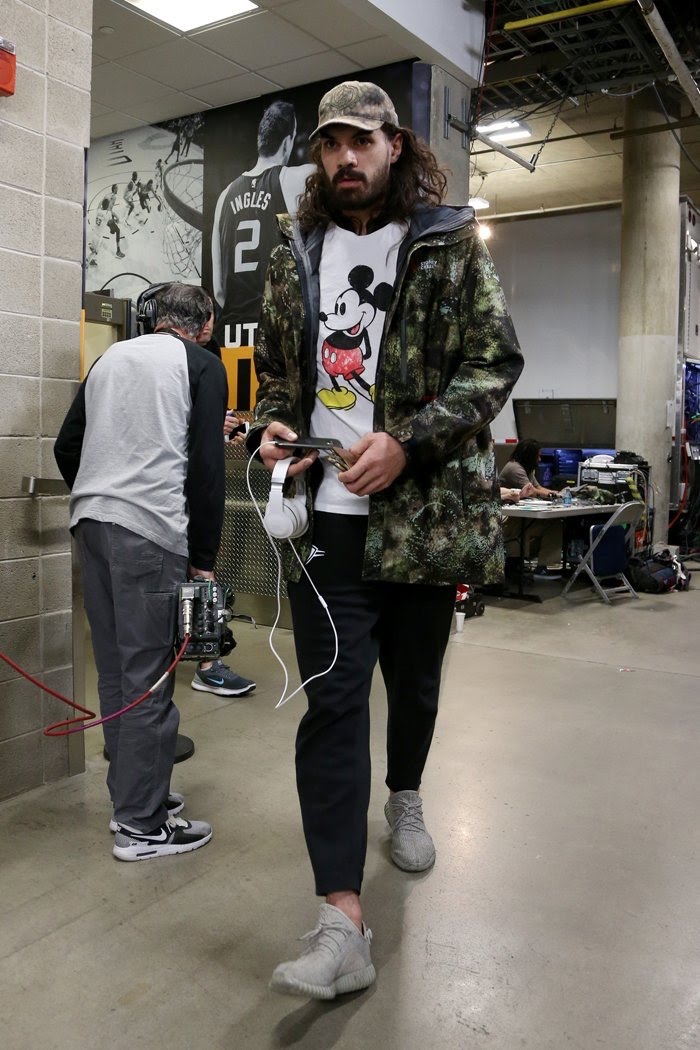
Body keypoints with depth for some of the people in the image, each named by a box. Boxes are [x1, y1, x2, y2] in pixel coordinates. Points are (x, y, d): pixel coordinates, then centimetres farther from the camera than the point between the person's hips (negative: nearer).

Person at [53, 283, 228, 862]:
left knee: (115, 671, 13)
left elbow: (67, 447, 20)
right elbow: (206, 466, -7)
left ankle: (132, 796, 25)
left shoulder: (110, 357, 20)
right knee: (149, 677, -2)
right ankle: (143, 825, 5)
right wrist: (204, 559, -6)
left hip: (90, 524, 7)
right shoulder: (201, 364, 2)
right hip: (150, 530, -7)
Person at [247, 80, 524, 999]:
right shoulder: (295, 257, 12)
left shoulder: (453, 244, 2)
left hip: (425, 510, -1)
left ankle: (405, 796, 48)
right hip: (326, 516, 2)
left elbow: (496, 362, -4)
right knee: (331, 699, -5)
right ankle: (344, 922, 0)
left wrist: (407, 443, -17)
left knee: (415, 682, 16)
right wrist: (271, 428, -3)